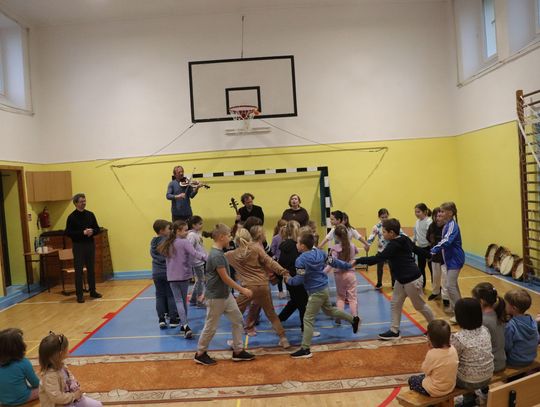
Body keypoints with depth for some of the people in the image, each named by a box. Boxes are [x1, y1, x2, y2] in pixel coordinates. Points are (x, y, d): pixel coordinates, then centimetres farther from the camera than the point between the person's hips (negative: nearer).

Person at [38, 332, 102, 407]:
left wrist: (76, 387, -4)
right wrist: (73, 395, -19)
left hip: (70, 399, 9)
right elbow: (56, 397, -29)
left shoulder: (60, 366, -1)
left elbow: (70, 378, 14)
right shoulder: (50, 376, -27)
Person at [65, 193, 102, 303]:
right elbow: (68, 233, -11)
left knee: (91, 269, 11)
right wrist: (83, 232, -19)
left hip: (90, 244, 4)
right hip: (78, 246, -4)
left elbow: (97, 229, 11)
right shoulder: (71, 217, -5)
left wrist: (92, 231, -11)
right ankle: (79, 295, 5)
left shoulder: (90, 214, 7)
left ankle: (93, 291, 22)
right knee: (79, 271, -2)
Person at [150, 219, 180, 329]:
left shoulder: (153, 242, 7)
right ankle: (173, 319, 8)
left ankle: (161, 319, 11)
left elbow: (153, 255, 14)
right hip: (168, 272, -6)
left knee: (160, 296, 11)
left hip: (156, 273, 6)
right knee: (171, 295, 4)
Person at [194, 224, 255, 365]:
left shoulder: (219, 253, 6)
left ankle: (238, 351, 22)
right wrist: (243, 290, -15)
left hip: (226, 295, 9)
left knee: (237, 320, 12)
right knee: (211, 327, 5)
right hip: (216, 297, -9)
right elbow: (225, 278, -22)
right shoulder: (216, 255, -24)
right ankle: (200, 354, 22)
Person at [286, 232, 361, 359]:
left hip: (316, 292, -9)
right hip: (324, 288, 9)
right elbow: (333, 262, 10)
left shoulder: (301, 260, -21)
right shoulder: (319, 252, 2)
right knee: (329, 310, 30)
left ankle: (305, 350, -2)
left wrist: (289, 280, 0)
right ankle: (354, 320, 40)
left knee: (308, 319, -4)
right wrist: (347, 265, 23)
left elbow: (299, 280, -19)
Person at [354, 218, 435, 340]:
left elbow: (377, 258, -31)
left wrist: (357, 260, -28)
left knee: (420, 306, 9)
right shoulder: (403, 240, 3)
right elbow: (416, 249, 17)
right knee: (395, 303, 7)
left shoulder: (394, 245, -25)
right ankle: (394, 331, 12)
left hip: (412, 280, -10)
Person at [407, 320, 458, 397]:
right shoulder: (453, 349, -12)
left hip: (435, 391, -6)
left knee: (412, 380, 18)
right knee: (421, 376, 29)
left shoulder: (432, 354, -30)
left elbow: (425, 370, -13)